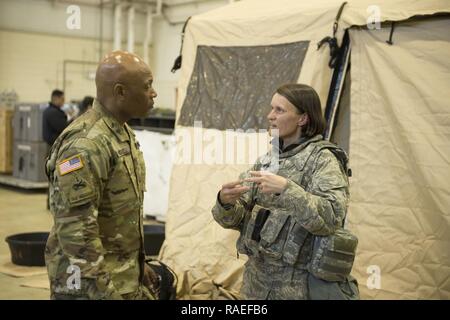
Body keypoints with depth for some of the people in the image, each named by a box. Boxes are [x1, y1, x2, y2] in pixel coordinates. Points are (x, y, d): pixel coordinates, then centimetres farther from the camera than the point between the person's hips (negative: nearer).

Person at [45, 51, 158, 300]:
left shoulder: (123, 132, 8)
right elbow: (75, 231, -25)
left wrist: (140, 264, 17)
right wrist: (105, 292, -22)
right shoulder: (85, 145, -23)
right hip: (92, 283, -9)